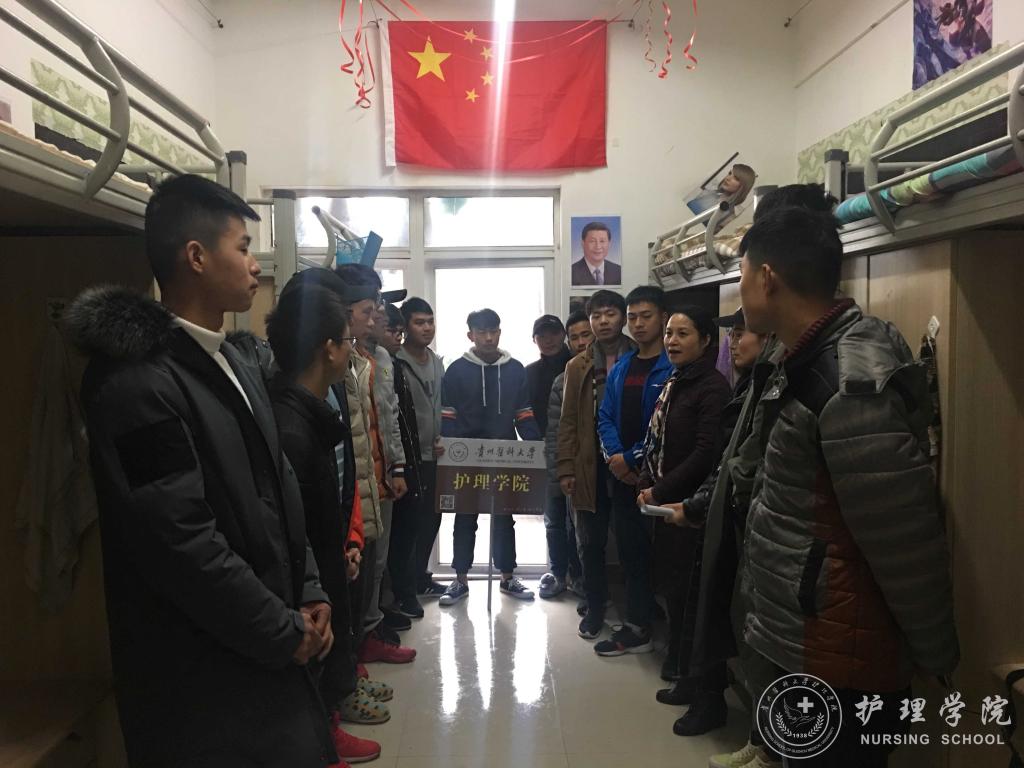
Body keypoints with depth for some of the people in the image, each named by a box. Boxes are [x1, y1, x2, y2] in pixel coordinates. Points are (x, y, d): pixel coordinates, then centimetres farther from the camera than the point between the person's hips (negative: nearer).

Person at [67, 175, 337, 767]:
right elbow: (183, 545, -24)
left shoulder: (239, 366, 9)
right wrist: (284, 631, -14)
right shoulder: (137, 382, -21)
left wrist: (309, 593, 2)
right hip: (203, 677, -8)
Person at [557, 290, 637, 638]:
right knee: (591, 542, 7)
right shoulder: (578, 366, 9)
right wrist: (566, 468, -1)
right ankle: (595, 605, 23)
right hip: (590, 466, 2)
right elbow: (568, 421, 6)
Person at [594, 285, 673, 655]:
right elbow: (605, 417, 10)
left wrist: (632, 459, -14)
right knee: (630, 551, 13)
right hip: (622, 476, 7)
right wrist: (615, 457, -7)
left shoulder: (675, 367, -9)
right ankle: (636, 627, 24)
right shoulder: (620, 368, 13)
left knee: (657, 552, 2)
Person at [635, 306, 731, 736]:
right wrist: (647, 486, 0)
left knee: (694, 601, -2)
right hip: (665, 504, 8)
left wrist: (661, 491, -14)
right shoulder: (673, 385, 14)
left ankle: (710, 700, 12)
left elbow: (706, 453, -19)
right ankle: (688, 680, 29)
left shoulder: (713, 388, -12)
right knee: (673, 592, 14)